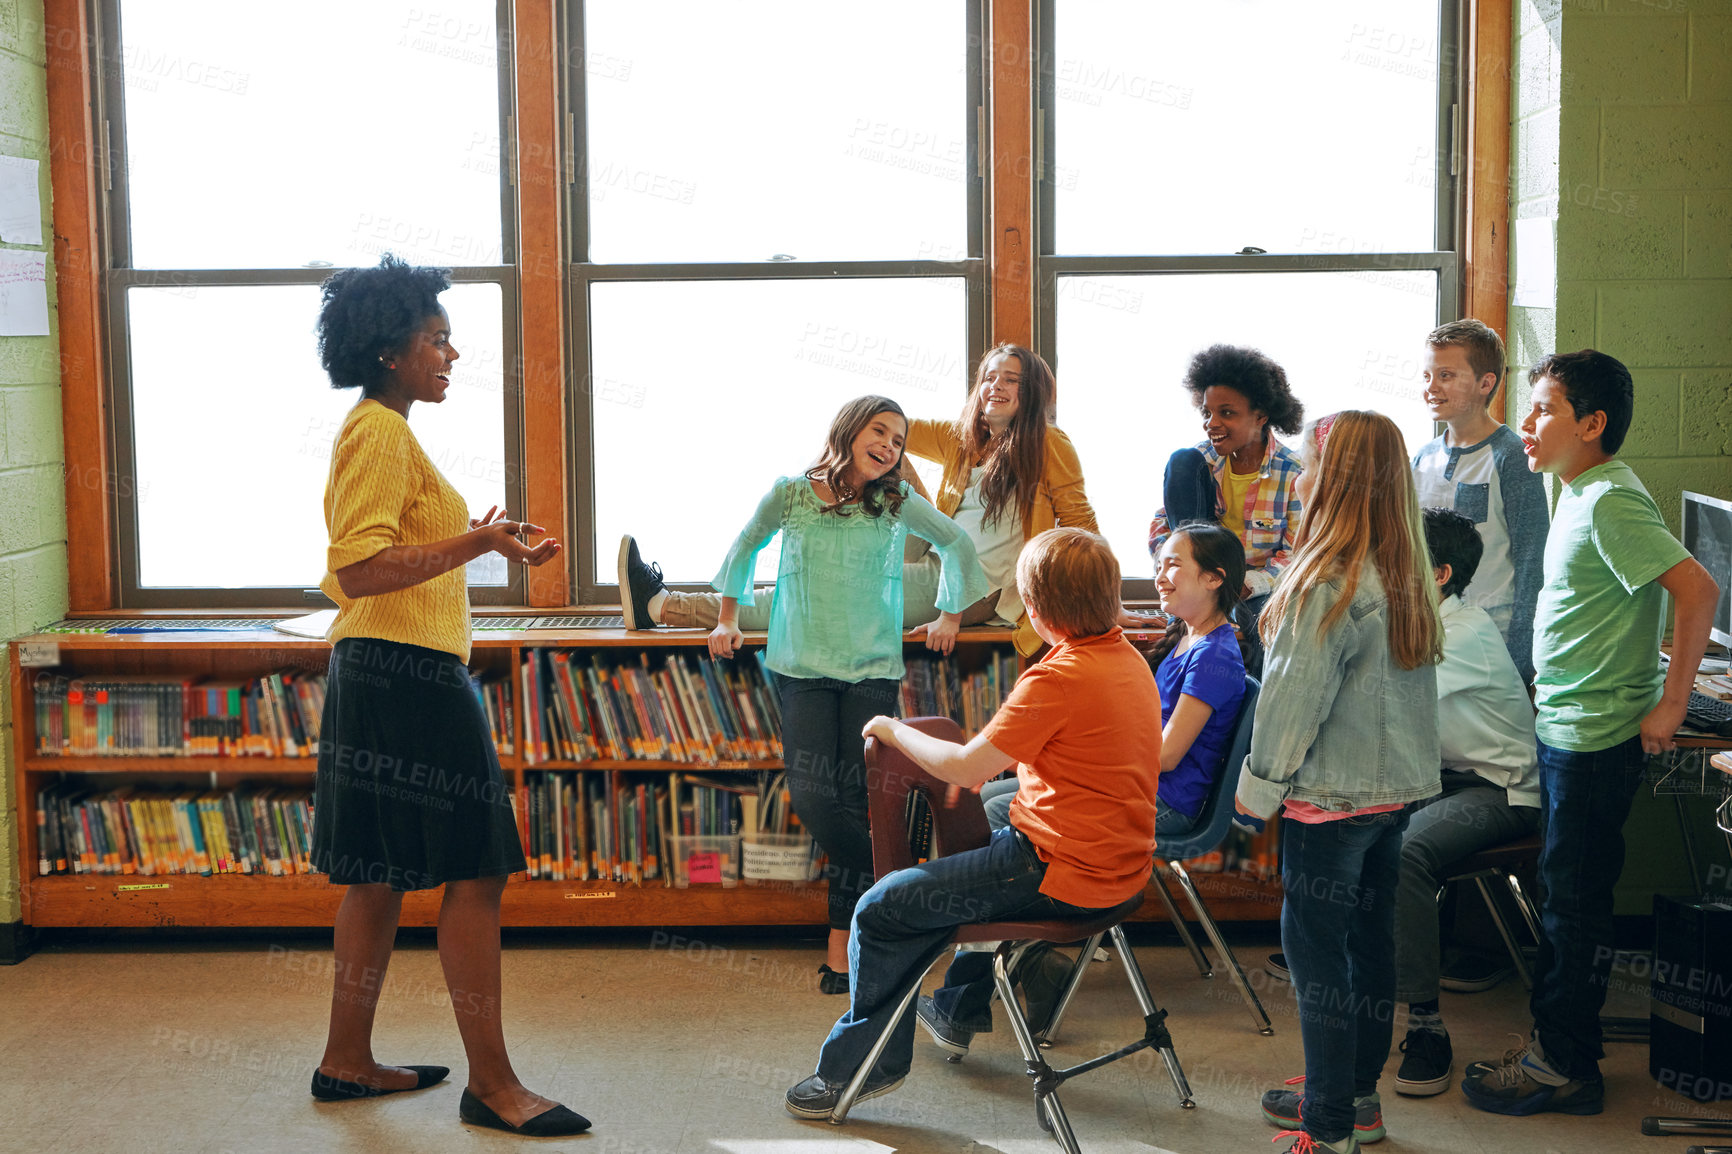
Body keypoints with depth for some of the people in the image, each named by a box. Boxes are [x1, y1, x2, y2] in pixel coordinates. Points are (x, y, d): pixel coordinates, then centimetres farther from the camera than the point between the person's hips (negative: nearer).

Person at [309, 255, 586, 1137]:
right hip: (408, 677, -11)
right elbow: (361, 569, -23)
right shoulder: (380, 432, -14)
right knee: (475, 872, -7)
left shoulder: (380, 429, 18)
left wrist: (483, 537, 17)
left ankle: (347, 1061, 26)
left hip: (381, 677, 11)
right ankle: (492, 1084, 0)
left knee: (380, 877, 16)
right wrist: (476, 543, -28)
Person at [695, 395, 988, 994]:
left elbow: (957, 545, 19)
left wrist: (950, 614, 19)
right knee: (811, 797, -12)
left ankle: (843, 940, 5)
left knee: (858, 799, -6)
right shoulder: (791, 493, 1)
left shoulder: (899, 502, 2)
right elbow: (744, 549, 18)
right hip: (803, 668, 0)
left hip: (873, 669, 0)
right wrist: (728, 619, 22)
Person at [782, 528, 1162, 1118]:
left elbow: (965, 768, -20)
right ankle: (959, 1008, 51)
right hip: (1119, 862, 10)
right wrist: (995, 761, 10)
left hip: (1063, 874, -10)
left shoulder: (1058, 679, -24)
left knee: (882, 908, -1)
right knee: (983, 841, 38)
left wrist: (893, 730, -4)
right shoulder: (1128, 659, 5)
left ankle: (860, 1064, 14)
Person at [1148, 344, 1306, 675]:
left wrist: (1245, 585, -28)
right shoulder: (1204, 458, -2)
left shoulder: (1293, 474, -12)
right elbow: (1160, 524, 1)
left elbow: (1296, 554, -11)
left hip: (1260, 586, -3)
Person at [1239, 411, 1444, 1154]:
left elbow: (1296, 695, -18)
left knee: (1316, 949, 0)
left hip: (1332, 794, -9)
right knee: (1370, 939, 17)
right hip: (1394, 786, 9)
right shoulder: (1405, 574, 6)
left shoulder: (1329, 582, -21)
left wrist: (1258, 785, -7)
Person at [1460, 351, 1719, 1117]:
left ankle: (1564, 1068, 14)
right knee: (1565, 896, 17)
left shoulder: (1611, 502, -19)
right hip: (1566, 729, 10)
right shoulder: (1582, 494, 11)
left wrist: (1671, 705, -22)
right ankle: (1556, 1046, 29)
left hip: (1595, 737, -10)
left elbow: (1696, 589, -26)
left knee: (1574, 903, 1)